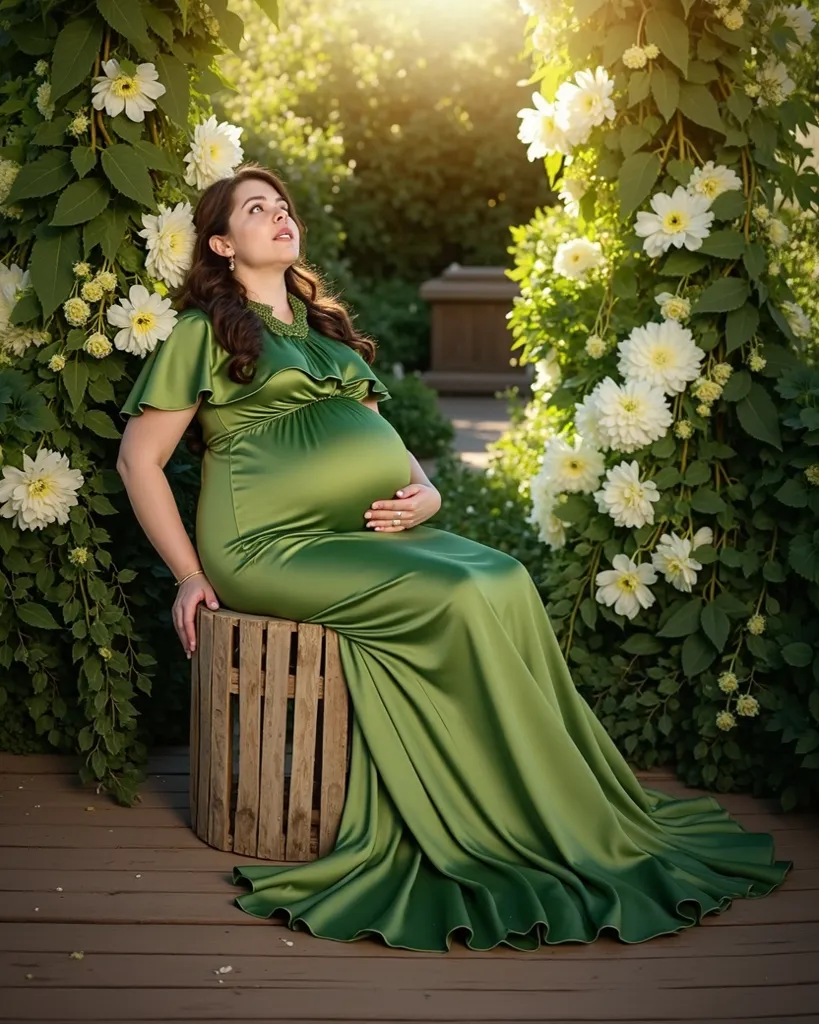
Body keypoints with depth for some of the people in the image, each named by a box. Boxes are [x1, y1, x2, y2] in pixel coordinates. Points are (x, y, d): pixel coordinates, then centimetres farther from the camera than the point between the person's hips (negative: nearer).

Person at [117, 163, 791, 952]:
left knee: (508, 582, -20)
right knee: (460, 597, -27)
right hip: (271, 544, -6)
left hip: (371, 532, 7)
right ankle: (561, 831, -19)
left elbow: (384, 438, 26)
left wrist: (424, 492, 3)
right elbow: (138, 458, 2)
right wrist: (190, 575, -6)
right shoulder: (204, 332, 5)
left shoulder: (323, 327, 25)